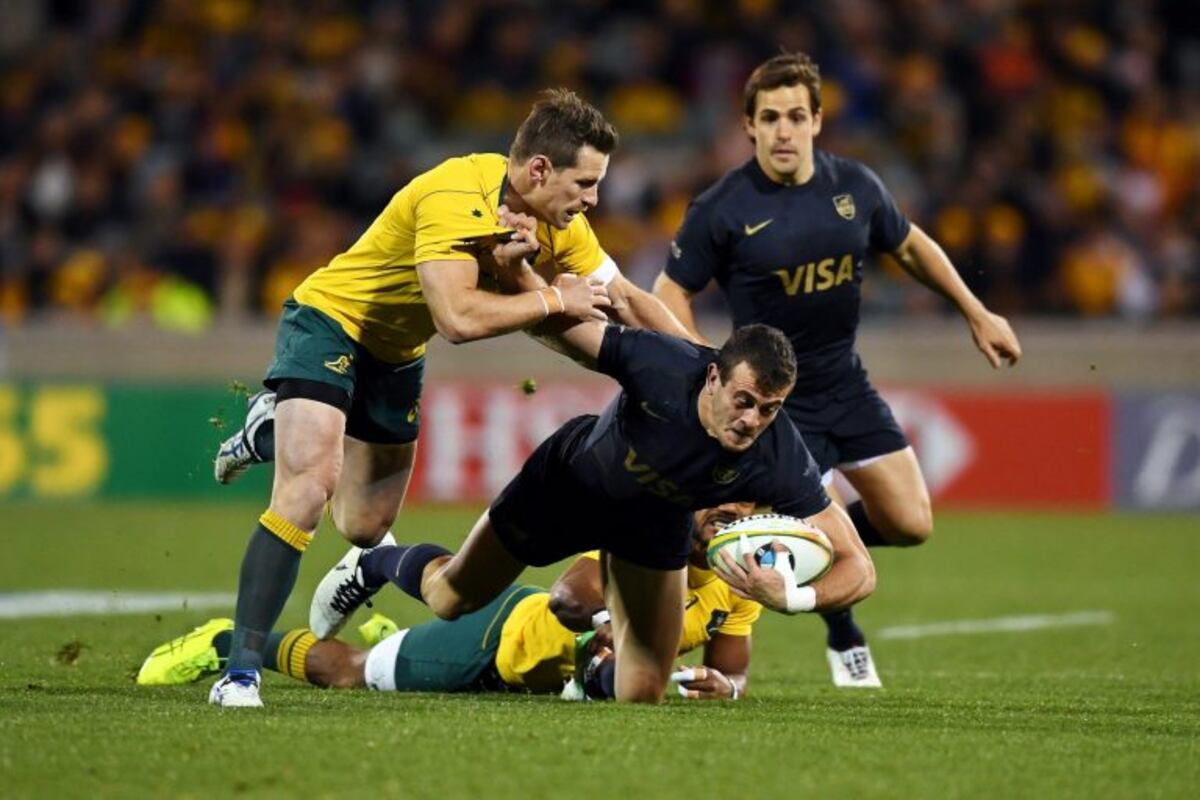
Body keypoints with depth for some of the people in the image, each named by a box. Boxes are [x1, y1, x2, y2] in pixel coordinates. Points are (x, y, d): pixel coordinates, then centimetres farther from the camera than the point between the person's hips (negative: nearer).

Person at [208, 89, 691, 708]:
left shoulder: (558, 221, -8)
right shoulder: (455, 198, -33)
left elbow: (625, 299, 1)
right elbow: (458, 318, -42)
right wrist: (553, 298, -31)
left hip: (397, 353, 8)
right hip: (330, 321, -8)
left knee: (364, 527, 12)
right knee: (309, 487, -26)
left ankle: (275, 429, 40)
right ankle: (240, 669, -23)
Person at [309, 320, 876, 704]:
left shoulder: (780, 461, -37)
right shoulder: (660, 366, -42)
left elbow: (857, 568, -35)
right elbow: (555, 322, -29)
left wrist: (790, 597, -54)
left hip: (654, 525, 1)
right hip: (569, 482, -1)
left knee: (641, 697, -2)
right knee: (451, 597, 18)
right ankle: (373, 566, 54)